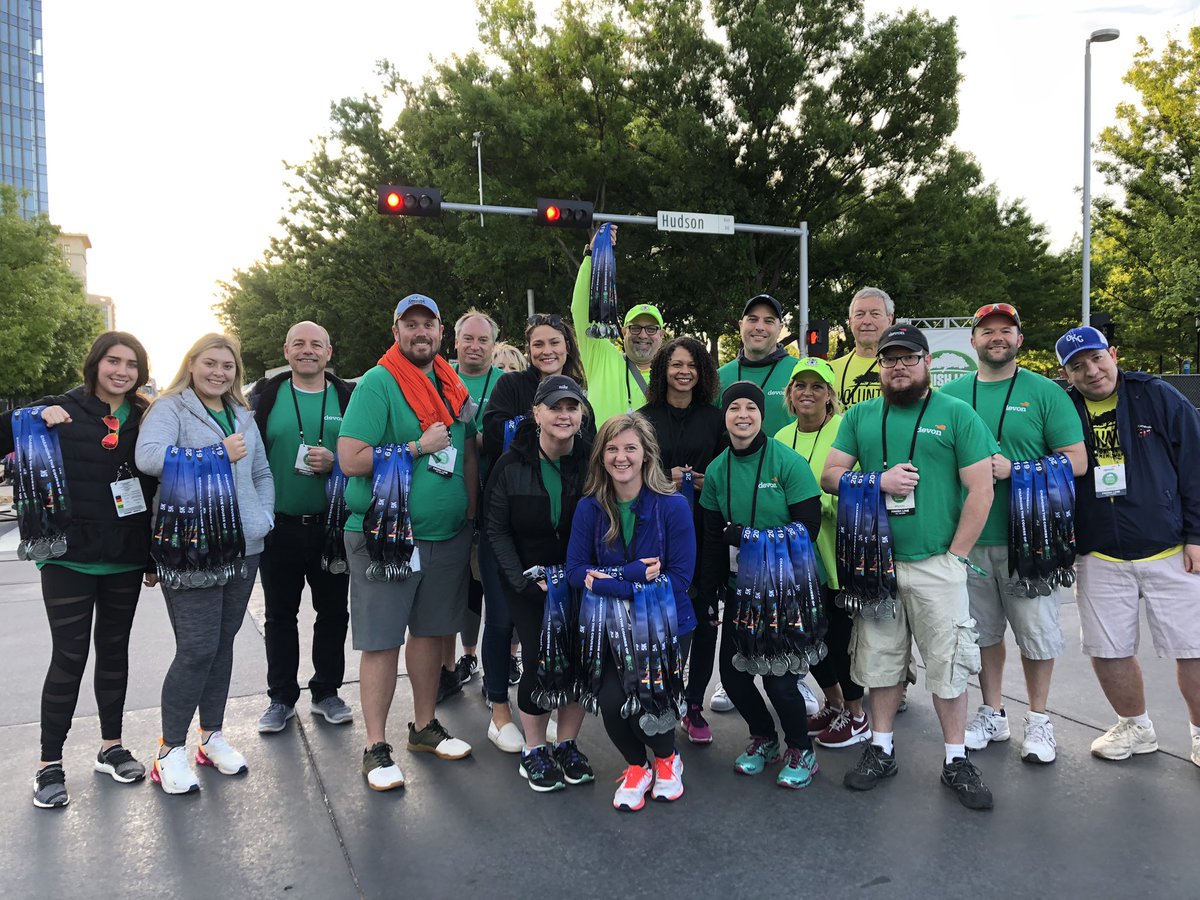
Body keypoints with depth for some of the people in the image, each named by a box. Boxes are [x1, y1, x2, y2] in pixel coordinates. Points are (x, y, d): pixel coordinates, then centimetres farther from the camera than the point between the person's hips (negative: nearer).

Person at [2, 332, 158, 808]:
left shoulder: (146, 419, 5)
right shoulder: (62, 411, -4)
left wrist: (154, 558, 8)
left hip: (125, 560, 3)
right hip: (69, 558, -3)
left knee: (114, 650, 13)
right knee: (69, 657, 0)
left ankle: (111, 747, 28)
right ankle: (49, 764, 15)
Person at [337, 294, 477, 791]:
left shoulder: (453, 385, 11)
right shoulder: (377, 383, -10)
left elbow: (469, 453, 17)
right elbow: (351, 459, -18)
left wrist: (470, 516, 9)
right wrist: (420, 446, -18)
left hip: (446, 534, 6)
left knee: (430, 631, 15)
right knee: (382, 641, 0)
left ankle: (424, 726, 31)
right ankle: (376, 748, 12)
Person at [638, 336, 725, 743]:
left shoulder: (715, 418, 9)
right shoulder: (644, 418, 7)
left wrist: (707, 482, -9)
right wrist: (663, 479, -10)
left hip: (705, 533, 1)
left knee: (704, 619, 0)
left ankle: (694, 707, 13)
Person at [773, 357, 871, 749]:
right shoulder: (783, 437, 9)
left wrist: (815, 501, -27)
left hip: (837, 554, -6)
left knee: (839, 634, 4)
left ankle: (857, 717, 26)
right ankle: (833, 704, 38)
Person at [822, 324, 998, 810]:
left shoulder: (956, 414, -1)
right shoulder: (860, 417, 9)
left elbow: (981, 489, -4)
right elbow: (829, 476, 5)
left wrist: (956, 556, -9)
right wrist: (879, 481, -13)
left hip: (937, 565, -3)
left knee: (947, 664, 3)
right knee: (880, 658, 12)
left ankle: (956, 761, 18)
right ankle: (881, 748, 27)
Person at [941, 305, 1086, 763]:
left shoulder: (1045, 392, -1)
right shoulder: (950, 394, 8)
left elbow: (1077, 460, -5)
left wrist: (1013, 470, -17)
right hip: (969, 537, 3)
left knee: (1037, 631, 6)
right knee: (983, 630, 13)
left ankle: (1038, 719, 25)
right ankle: (992, 714, 30)